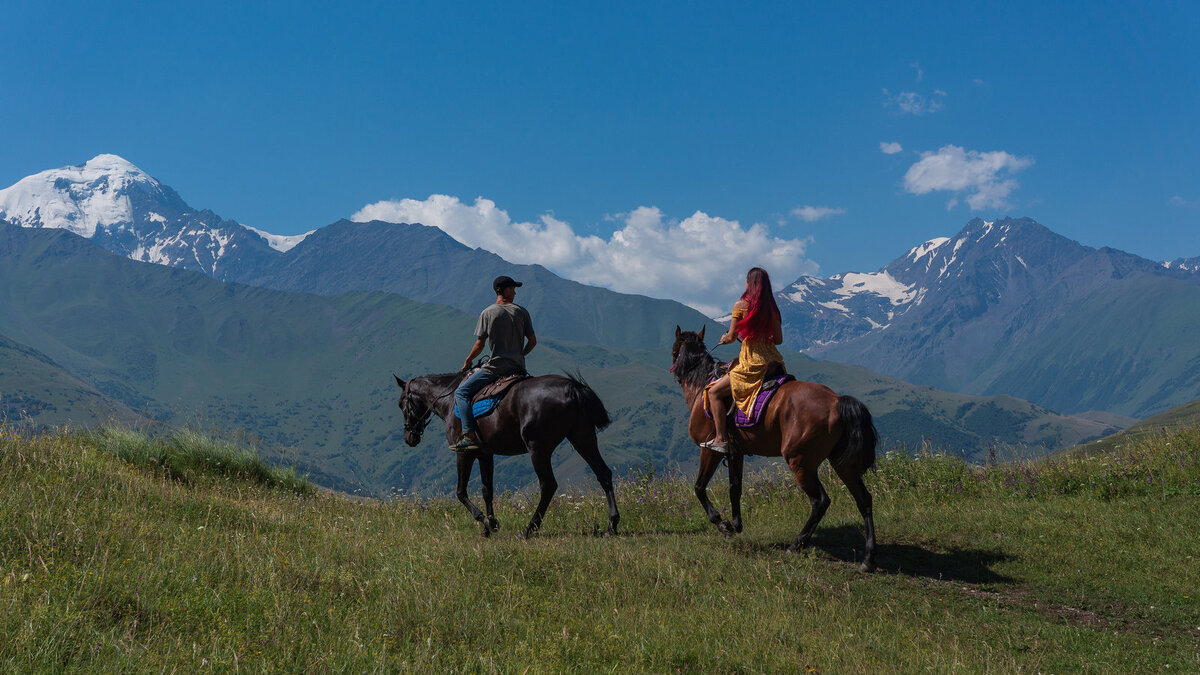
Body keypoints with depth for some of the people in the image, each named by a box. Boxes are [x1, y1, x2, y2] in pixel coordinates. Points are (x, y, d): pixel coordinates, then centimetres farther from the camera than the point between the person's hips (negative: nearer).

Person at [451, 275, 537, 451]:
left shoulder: (488, 313, -4)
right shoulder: (522, 312, 6)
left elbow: (479, 345, -5)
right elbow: (533, 341, 8)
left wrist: (467, 361, 12)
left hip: (495, 367, -5)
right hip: (518, 367, 5)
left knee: (461, 392, 0)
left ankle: (470, 436, -18)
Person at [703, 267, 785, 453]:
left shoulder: (741, 305, -10)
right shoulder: (772, 308, 5)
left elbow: (731, 337, -5)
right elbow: (779, 339, 8)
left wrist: (724, 339, 18)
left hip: (752, 365, -7)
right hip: (772, 360, 7)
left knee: (714, 392, 0)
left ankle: (721, 439, -5)